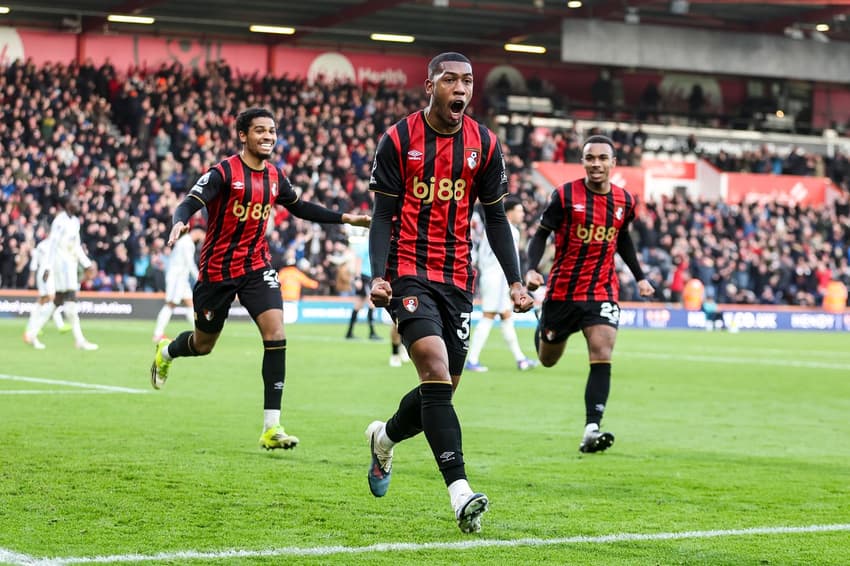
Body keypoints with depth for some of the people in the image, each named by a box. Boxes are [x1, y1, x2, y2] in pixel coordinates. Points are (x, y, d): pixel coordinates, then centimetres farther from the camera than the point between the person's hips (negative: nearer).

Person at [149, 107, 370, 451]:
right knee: (203, 344, 11)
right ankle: (166, 352, 51)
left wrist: (345, 218, 16)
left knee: (275, 334, -16)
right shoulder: (223, 173, -14)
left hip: (257, 266, 4)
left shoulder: (275, 177, 3)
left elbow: (300, 208, 20)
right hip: (217, 270, -4)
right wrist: (180, 222, -47)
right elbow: (190, 203, -24)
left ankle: (271, 428, -15)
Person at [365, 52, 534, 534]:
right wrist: (378, 276, -16)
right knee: (436, 369, -21)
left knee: (443, 388, 8)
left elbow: (495, 218, 10)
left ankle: (385, 437, 40)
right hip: (408, 273, -4)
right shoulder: (398, 140, -3)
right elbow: (383, 215, -2)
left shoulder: (485, 145, 5)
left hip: (457, 278, 4)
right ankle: (460, 492, -26)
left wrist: (516, 280, 1)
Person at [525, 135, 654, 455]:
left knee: (602, 357, -18)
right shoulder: (565, 196, -9)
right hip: (562, 291, -1)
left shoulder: (624, 201, 2)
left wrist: (639, 277, 18)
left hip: (602, 293, 1)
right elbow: (541, 235, -4)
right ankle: (542, 330, 53)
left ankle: (591, 430, -22)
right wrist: (531, 269, -20)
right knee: (548, 360, 15)